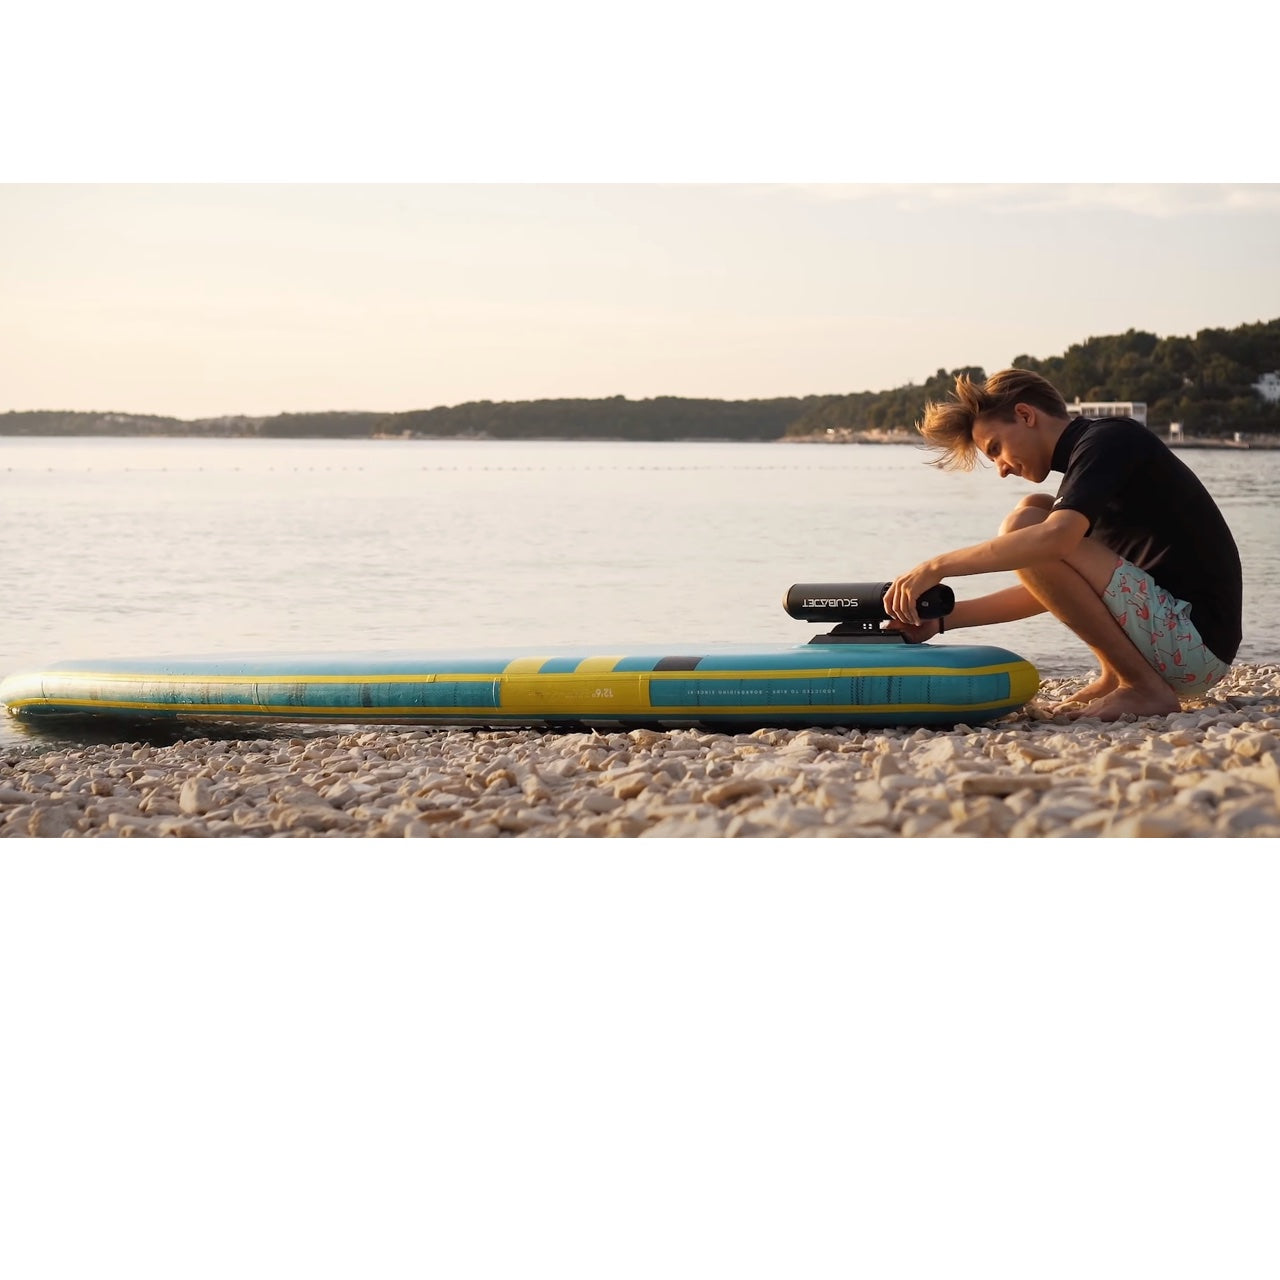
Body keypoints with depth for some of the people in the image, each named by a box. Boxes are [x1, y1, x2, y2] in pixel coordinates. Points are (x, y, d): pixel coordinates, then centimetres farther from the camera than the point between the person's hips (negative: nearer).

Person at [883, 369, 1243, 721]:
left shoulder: (1109, 440, -9)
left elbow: (1054, 539, -28)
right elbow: (1048, 588, 22)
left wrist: (938, 566, -21)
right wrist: (943, 618, 13)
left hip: (1194, 639, -10)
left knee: (1022, 528, -17)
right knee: (1033, 512, 16)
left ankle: (1145, 688, -13)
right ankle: (1116, 678, 8)